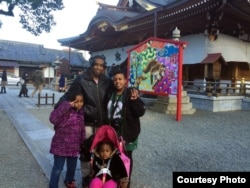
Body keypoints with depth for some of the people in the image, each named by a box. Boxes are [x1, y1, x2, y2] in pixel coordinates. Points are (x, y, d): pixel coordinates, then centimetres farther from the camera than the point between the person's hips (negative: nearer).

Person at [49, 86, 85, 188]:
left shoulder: (81, 112, 0)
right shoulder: (64, 111, -19)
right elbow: (53, 119, -38)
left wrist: (83, 143, 10)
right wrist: (66, 106, -36)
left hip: (74, 146, 6)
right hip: (61, 145, -6)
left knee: (72, 167, 25)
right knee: (58, 168, 8)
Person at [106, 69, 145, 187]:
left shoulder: (130, 94, -12)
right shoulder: (111, 94, 4)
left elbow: (141, 112, -19)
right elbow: (107, 112, 16)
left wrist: (135, 100, -33)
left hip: (127, 132, -5)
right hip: (113, 131, 5)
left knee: (126, 158, 10)